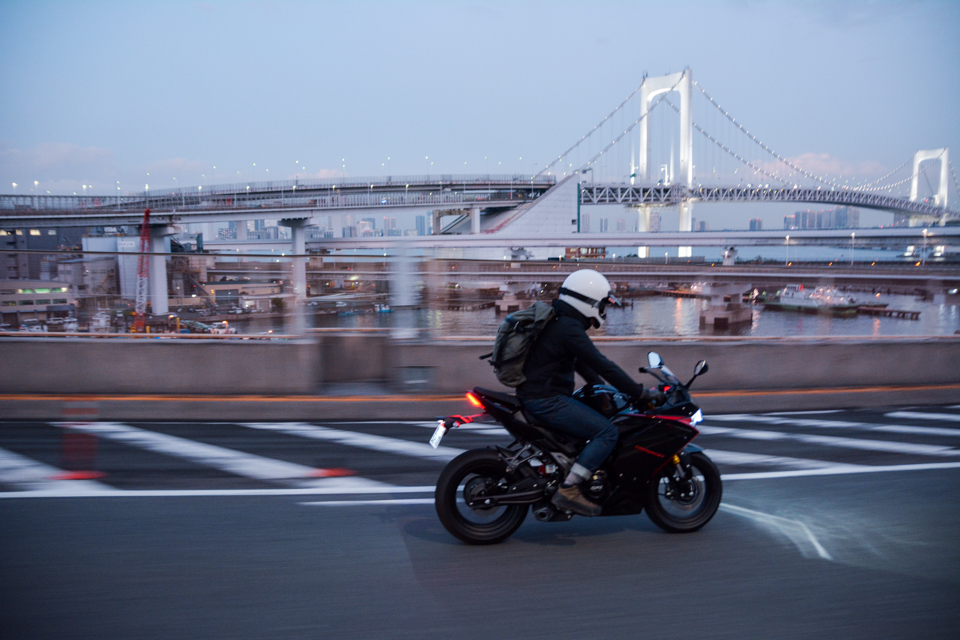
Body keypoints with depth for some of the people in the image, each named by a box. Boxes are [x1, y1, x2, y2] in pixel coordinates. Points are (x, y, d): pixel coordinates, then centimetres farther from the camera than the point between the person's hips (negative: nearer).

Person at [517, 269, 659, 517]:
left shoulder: (558, 322, 16)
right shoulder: (570, 329, -17)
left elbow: (581, 362, 25)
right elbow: (601, 365, -21)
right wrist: (640, 393, -16)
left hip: (537, 395, 11)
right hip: (546, 401, -11)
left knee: (597, 411, 23)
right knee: (607, 432, -15)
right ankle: (568, 489, -16)